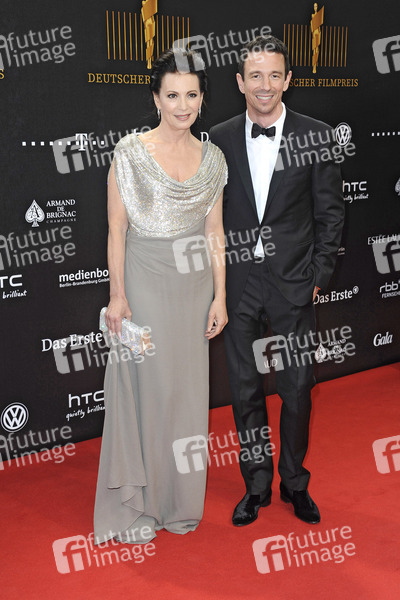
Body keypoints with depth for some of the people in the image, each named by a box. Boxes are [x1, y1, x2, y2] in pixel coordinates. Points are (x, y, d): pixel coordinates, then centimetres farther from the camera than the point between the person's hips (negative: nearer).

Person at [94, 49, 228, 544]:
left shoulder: (212, 158, 6)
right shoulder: (130, 153, -7)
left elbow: (214, 232, 8)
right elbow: (116, 229, -7)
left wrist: (219, 295, 4)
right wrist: (117, 295, -11)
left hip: (195, 285, 4)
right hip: (146, 283, -4)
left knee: (187, 388, 11)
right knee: (145, 386, 3)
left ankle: (179, 499, 28)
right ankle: (135, 504, 20)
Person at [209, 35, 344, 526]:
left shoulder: (315, 135, -1)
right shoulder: (219, 139, 3)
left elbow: (330, 212, 1)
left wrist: (319, 275, -3)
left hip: (293, 283, -1)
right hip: (238, 283, 2)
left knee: (297, 390, 7)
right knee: (245, 390, 10)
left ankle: (294, 483, 28)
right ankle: (256, 485, 27)